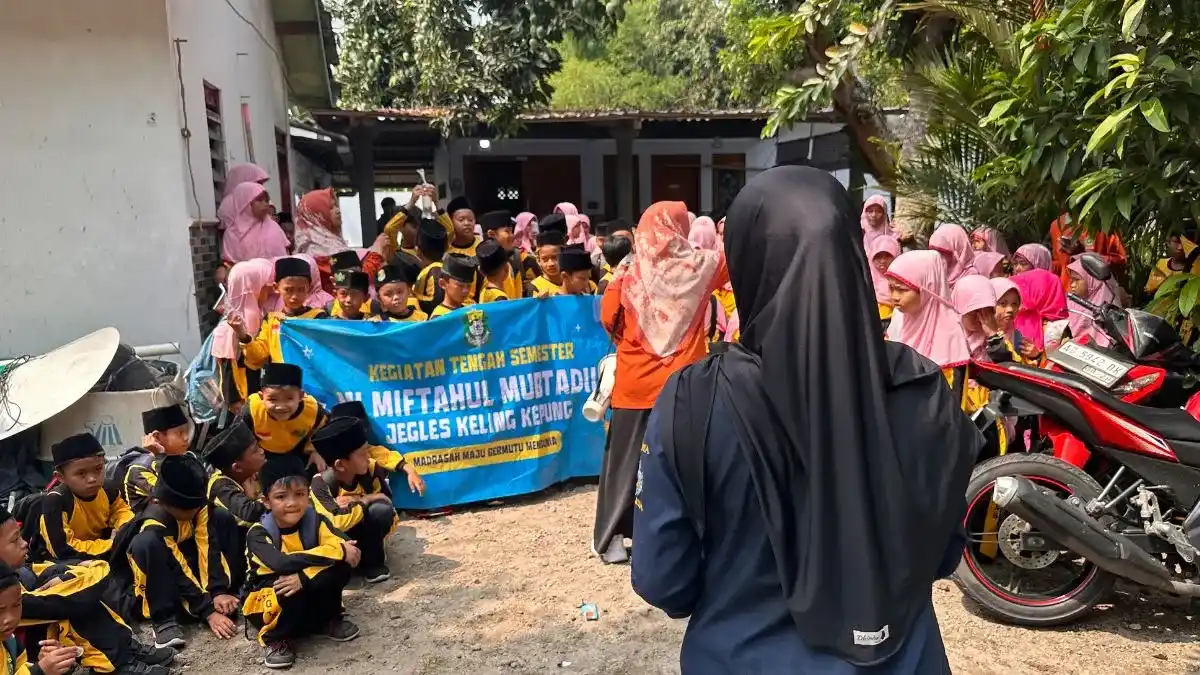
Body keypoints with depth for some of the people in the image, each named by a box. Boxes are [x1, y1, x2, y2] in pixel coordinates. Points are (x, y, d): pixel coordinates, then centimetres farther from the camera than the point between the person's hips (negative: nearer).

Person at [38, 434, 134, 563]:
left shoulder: (108, 489, -12)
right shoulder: (55, 501, -28)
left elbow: (121, 509, 11)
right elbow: (62, 550, -31)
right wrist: (111, 544, -27)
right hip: (65, 561, -7)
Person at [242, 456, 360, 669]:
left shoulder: (314, 520, -10)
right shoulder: (258, 534, -20)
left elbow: (346, 546, -26)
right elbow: (281, 564, -39)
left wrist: (304, 576, -39)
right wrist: (338, 551, -40)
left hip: (308, 596, 3)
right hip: (267, 600, -3)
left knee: (339, 566, -24)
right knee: (290, 592, -38)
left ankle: (327, 620, 1)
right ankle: (275, 638, -7)